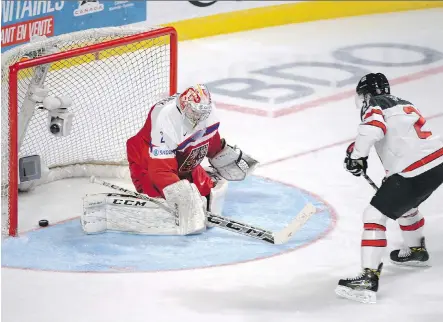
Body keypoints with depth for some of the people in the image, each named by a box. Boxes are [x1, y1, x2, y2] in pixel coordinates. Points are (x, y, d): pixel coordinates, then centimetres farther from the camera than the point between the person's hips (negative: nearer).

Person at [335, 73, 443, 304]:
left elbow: (371, 129, -25)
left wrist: (356, 155, -10)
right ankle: (417, 251, 55)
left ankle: (369, 279, -15)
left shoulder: (374, 105, -2)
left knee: (374, 215, -7)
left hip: (416, 172, -9)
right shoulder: (402, 104, 25)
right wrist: (391, 181, 39)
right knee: (403, 203, 35)